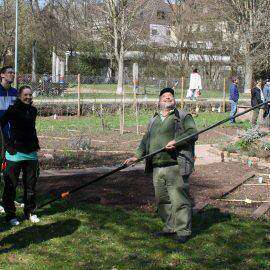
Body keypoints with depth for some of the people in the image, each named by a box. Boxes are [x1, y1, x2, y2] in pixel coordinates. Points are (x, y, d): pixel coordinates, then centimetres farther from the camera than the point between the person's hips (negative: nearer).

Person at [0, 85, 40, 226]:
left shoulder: (33, 110, 11)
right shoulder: (13, 110, -9)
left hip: (31, 153, 6)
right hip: (15, 153, -6)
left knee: (30, 185, 12)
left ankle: (29, 212, 25)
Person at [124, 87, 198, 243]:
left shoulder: (183, 117, 5)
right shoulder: (154, 121, 23)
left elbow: (193, 133, -10)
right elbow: (146, 141, 26)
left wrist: (176, 141, -22)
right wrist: (137, 156, 13)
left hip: (176, 167, -6)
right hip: (157, 167, 6)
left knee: (179, 200, -8)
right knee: (162, 200, 10)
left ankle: (183, 231, 0)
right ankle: (170, 228, 23)